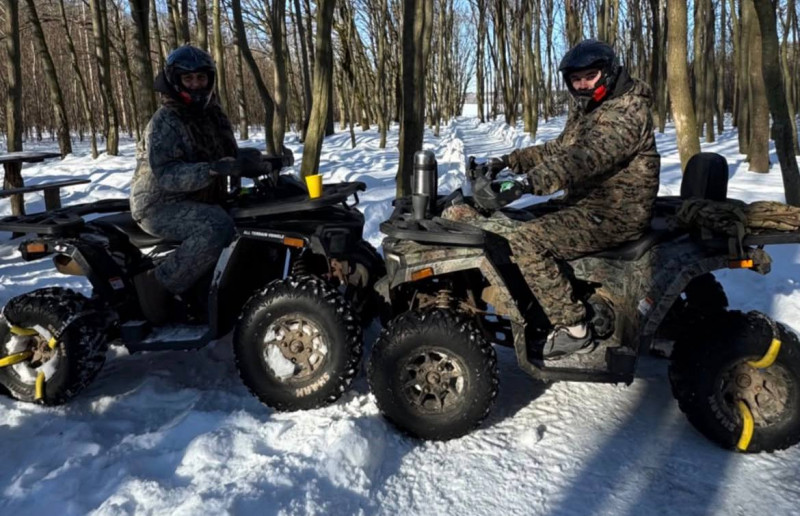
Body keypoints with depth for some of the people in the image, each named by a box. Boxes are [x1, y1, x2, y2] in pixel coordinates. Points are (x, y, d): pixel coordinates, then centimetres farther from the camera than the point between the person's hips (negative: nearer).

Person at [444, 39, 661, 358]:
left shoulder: (626, 112, -15)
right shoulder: (585, 111, 17)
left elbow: (585, 158, -30)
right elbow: (557, 150, 20)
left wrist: (529, 182, -42)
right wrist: (510, 161, 4)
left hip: (613, 215, -10)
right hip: (583, 203, 10)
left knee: (524, 241, -25)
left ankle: (571, 326, -19)